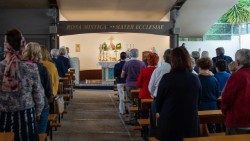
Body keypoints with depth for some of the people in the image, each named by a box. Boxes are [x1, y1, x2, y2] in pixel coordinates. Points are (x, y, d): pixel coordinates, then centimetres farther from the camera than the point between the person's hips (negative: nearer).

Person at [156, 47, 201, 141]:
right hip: (190, 120, 2)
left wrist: (158, 111, 18)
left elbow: (159, 98, -2)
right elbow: (198, 98, 9)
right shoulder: (195, 79, -6)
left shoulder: (167, 78, -14)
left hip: (170, 120, -2)